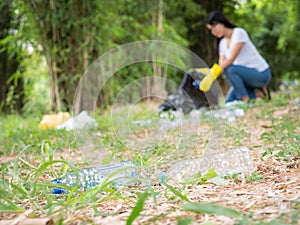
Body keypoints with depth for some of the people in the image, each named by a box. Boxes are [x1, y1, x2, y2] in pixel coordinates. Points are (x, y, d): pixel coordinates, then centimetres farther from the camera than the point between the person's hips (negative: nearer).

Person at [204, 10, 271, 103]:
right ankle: (257, 94, 7)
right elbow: (221, 66, 3)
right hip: (246, 75, 8)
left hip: (261, 74, -8)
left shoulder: (239, 33, -15)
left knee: (229, 69, -33)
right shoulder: (222, 43, 9)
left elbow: (231, 59, -24)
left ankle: (245, 99, -19)